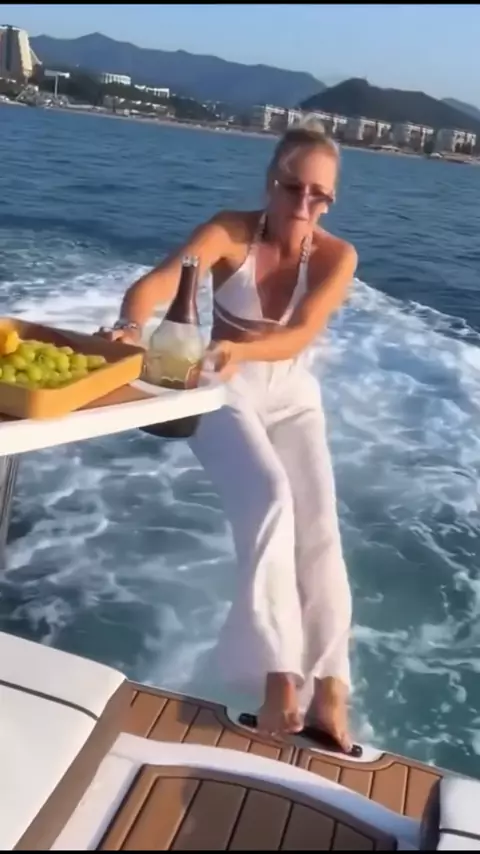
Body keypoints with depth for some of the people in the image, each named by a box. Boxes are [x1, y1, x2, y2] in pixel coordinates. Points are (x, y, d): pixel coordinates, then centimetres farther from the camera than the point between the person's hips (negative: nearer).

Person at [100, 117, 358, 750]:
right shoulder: (230, 232, -15)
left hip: (293, 398, 3)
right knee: (270, 501, -28)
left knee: (319, 531, -11)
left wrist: (238, 350, -46)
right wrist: (132, 327, -51)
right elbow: (154, 284, -29)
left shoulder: (338, 257, -11)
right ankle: (280, 673, -21)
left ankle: (328, 689, -3)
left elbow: (299, 336, -26)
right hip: (225, 393, -2)